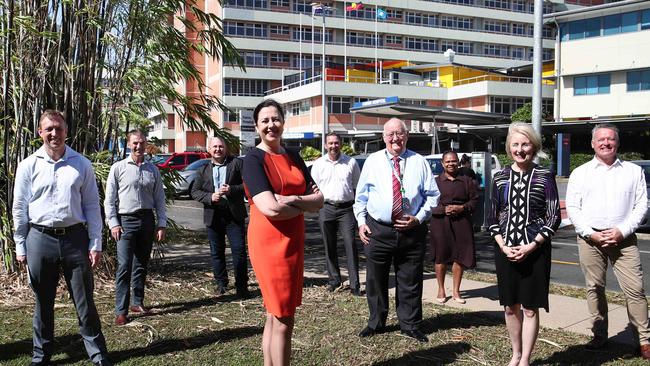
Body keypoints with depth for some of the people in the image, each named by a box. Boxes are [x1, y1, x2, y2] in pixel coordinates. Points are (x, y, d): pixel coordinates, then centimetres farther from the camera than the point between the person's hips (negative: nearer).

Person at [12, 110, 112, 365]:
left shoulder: (81, 165, 4)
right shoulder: (28, 166, 3)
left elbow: (92, 206, 5)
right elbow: (19, 208, 7)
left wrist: (95, 244, 1)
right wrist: (20, 247, 5)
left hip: (75, 237, 0)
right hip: (40, 239, 1)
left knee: (84, 301, 5)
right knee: (42, 302, 12)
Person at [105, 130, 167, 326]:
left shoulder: (153, 170, 10)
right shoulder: (118, 168, 0)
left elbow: (160, 200, 11)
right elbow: (110, 199, 0)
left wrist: (161, 225, 5)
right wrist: (113, 223, -8)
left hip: (147, 220, 4)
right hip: (126, 221, -4)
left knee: (141, 265, 12)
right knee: (124, 266, -9)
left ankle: (137, 302, 24)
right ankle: (121, 311, -5)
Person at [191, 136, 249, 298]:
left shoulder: (237, 163, 1)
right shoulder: (203, 170, 11)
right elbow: (195, 191, 6)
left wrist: (232, 190, -19)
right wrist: (210, 197, -12)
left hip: (234, 215, -3)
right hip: (213, 216, 3)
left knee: (239, 250, -3)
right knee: (216, 252, 11)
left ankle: (241, 286, 6)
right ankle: (221, 283, 25)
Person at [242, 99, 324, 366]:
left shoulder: (293, 156, 11)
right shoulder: (254, 159, -9)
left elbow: (319, 200, 5)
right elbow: (271, 208, -21)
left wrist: (292, 199, -14)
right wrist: (305, 205, -6)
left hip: (293, 241, 7)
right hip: (269, 241, -7)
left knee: (274, 317, 14)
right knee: (283, 320, -1)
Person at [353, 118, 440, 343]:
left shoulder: (419, 162, 4)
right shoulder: (372, 161, 5)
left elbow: (433, 195, 7)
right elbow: (361, 195, 10)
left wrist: (419, 218, -6)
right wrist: (361, 221, 1)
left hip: (411, 230, 0)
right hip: (377, 230, 0)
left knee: (410, 281, 9)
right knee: (376, 280, 9)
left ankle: (410, 325, 25)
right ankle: (376, 323, 26)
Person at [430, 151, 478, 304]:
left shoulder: (466, 181, 9)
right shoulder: (436, 181, 5)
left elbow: (474, 200, 7)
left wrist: (462, 208, -10)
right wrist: (444, 209, -14)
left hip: (461, 222, 1)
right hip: (440, 222, -1)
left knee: (460, 256, 3)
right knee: (441, 257, 4)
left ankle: (456, 291, 16)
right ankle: (441, 290, 18)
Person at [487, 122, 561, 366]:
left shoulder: (544, 177, -3)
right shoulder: (501, 178, 5)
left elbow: (554, 217, -4)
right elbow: (493, 217, 8)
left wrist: (531, 246, -12)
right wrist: (503, 246, -6)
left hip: (535, 251, -3)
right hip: (505, 250, 3)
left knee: (530, 308, 3)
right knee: (510, 306, 12)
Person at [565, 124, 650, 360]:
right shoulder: (580, 173, 9)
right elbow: (572, 208, 5)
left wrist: (622, 231, -7)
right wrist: (590, 233, -8)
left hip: (623, 239, 0)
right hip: (590, 239, 1)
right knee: (594, 288, 5)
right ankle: (600, 336, 16)